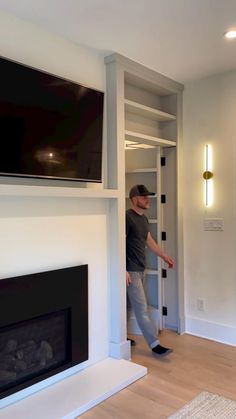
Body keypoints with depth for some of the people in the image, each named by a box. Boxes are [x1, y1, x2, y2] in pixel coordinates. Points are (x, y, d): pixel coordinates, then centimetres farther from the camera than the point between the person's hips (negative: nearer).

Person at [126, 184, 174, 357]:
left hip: (140, 269, 9)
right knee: (141, 308, -2)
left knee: (129, 305, 17)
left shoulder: (143, 218, 12)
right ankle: (155, 344, 5)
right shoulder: (127, 217, -17)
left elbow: (149, 240, 22)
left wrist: (164, 256, 23)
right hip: (131, 270, -9)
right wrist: (124, 270, -23)